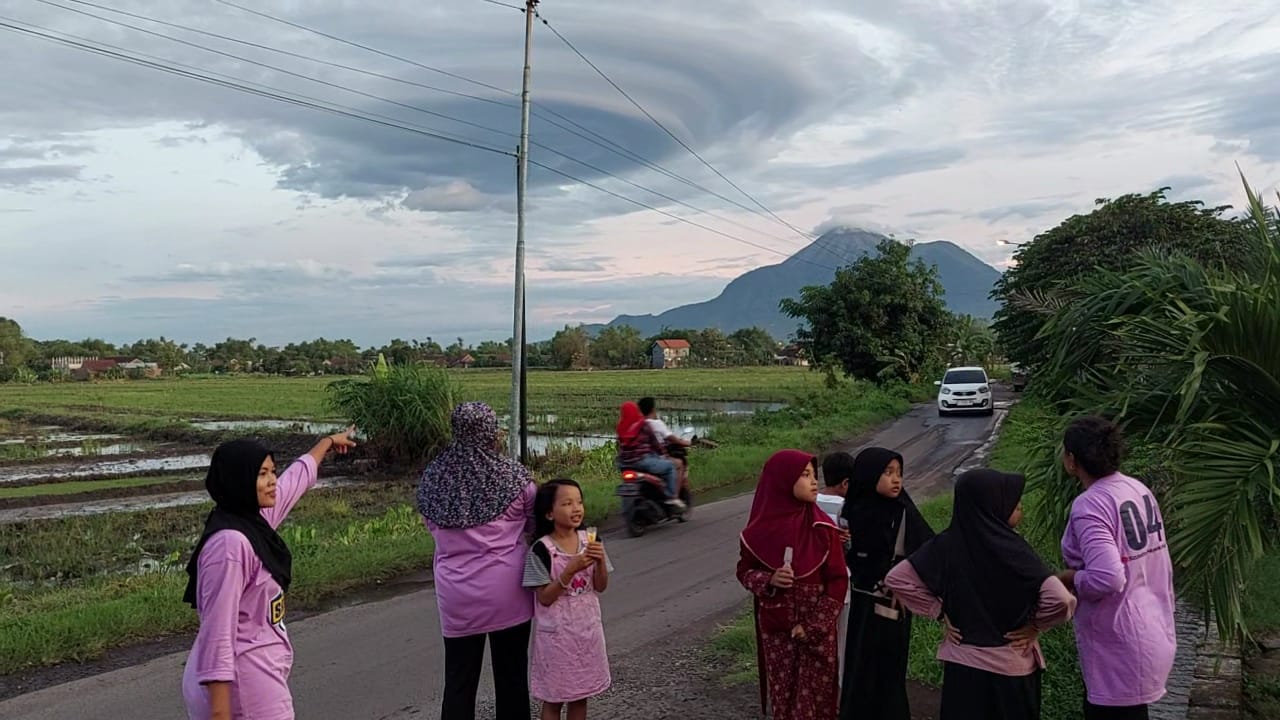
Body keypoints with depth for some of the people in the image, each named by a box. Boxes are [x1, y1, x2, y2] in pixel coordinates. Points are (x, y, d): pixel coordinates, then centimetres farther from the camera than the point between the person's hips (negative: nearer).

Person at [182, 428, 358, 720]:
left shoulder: (256, 521, 4)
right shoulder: (230, 542, -22)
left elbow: (296, 479, 23)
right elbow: (217, 632, -25)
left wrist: (329, 441, 39)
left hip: (257, 674, 9)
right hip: (242, 683, -9)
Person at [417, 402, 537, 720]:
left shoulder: (432, 477, -2)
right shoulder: (512, 475, -10)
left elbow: (431, 527, 9)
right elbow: (535, 523, 4)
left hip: (457, 594, 2)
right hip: (506, 591, -2)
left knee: (459, 681, 11)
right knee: (511, 678, 12)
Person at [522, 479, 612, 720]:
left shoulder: (589, 540, -2)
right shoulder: (541, 550, -16)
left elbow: (600, 587, 3)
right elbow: (544, 598, -16)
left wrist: (600, 561, -16)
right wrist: (571, 569, -26)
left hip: (587, 629, 5)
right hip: (557, 633, -4)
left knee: (581, 694, 15)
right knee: (554, 698, 7)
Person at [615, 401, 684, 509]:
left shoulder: (621, 427, 8)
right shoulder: (643, 425, -7)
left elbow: (620, 446, 15)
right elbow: (654, 443, 0)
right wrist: (661, 451, 18)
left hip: (624, 463, 7)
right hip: (642, 461, -7)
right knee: (670, 465, 7)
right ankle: (672, 497, 0)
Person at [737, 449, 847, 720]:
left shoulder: (823, 528, -8)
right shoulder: (760, 530, -8)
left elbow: (838, 581, -5)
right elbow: (744, 570, 5)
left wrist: (813, 627, -11)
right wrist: (769, 580, -16)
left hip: (818, 629, 0)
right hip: (775, 629, 0)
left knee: (817, 695, 4)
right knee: (783, 695, 10)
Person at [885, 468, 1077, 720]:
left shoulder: (947, 544, -7)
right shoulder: (1013, 550, -17)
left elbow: (897, 579, -4)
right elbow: (1060, 600, -27)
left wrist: (941, 612, 1)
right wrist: (1035, 625, -8)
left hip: (962, 665, 3)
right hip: (1012, 667, -3)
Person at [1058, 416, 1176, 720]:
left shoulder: (1090, 505, -22)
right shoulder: (1139, 489, 4)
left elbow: (1107, 578, -32)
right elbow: (1159, 564, 12)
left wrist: (1068, 579, -13)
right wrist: (1163, 611, 21)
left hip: (1121, 645, -9)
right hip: (1152, 632, 9)